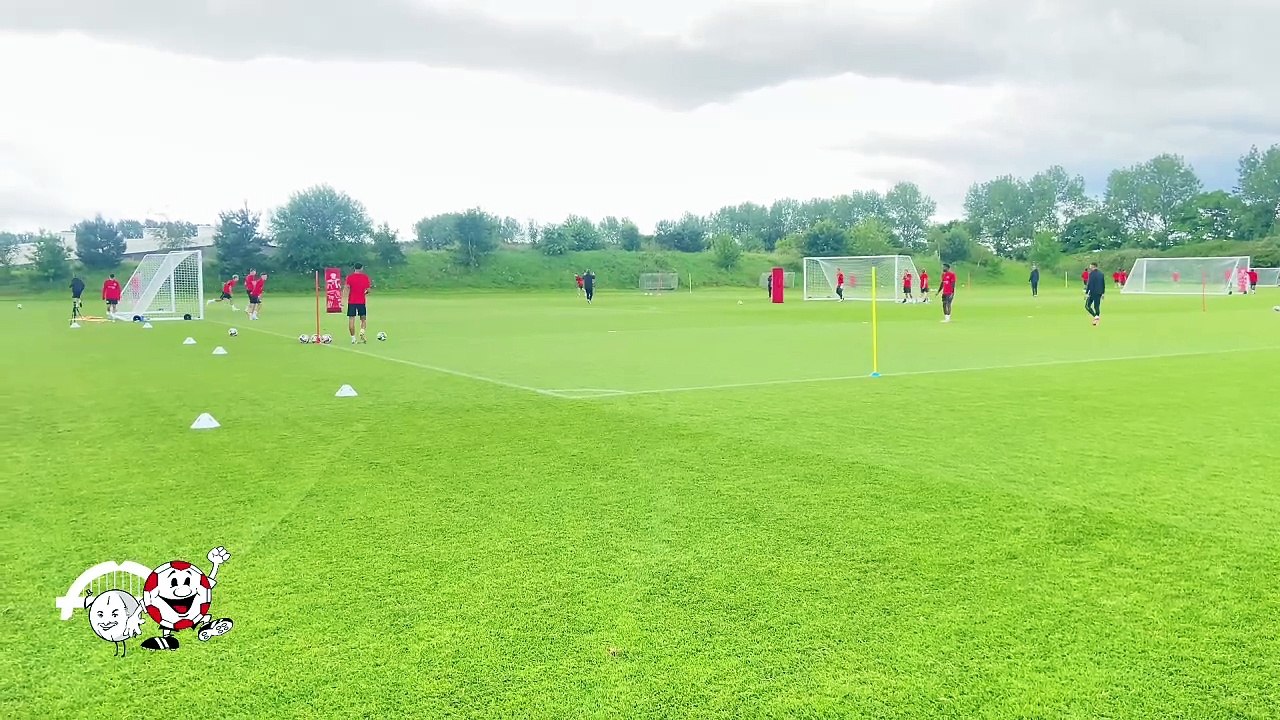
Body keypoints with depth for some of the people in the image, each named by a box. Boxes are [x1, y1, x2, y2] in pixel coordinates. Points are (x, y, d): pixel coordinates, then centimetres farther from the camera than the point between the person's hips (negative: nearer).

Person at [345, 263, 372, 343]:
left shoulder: (349, 277, 0)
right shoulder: (365, 277, 1)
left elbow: (347, 288, -8)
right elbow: (368, 290, 2)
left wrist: (345, 300, -8)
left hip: (351, 301, 0)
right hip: (362, 301, 0)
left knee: (351, 319, 3)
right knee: (363, 319, 13)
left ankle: (353, 339, 0)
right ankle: (362, 332, -13)